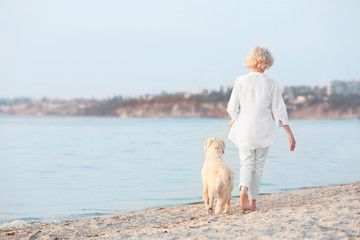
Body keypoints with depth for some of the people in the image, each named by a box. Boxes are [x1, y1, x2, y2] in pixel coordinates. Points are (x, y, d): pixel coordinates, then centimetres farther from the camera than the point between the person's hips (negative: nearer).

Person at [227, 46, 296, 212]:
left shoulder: (240, 81, -7)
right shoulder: (271, 84, -7)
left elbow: (232, 108, -5)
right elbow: (279, 111, -7)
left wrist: (234, 120, 18)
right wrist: (290, 134, -1)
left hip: (244, 130, 0)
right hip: (264, 131, 0)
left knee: (246, 164, 10)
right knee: (258, 165, 15)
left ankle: (244, 189, -21)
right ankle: (253, 202, 18)